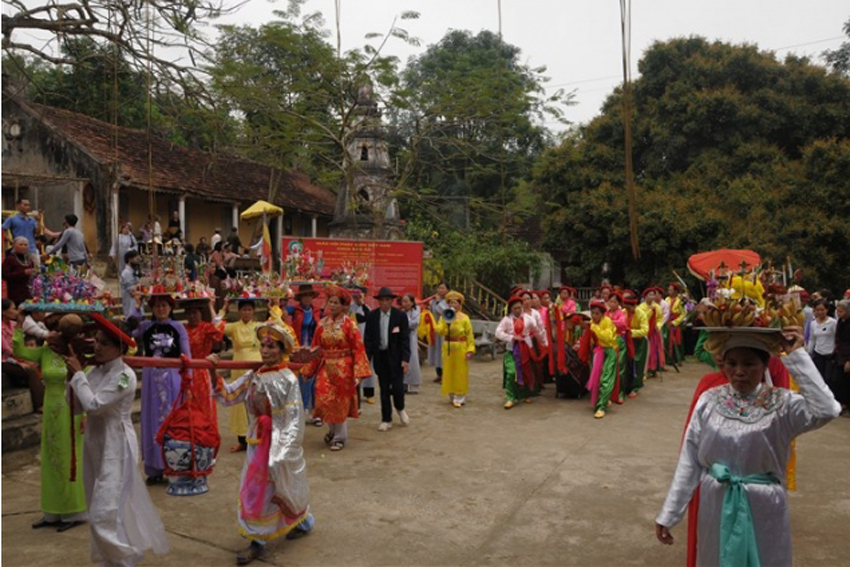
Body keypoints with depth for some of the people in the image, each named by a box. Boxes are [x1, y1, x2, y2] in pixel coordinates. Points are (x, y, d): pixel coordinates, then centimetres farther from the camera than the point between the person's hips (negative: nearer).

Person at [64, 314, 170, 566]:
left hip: (116, 447, -8)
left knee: (105, 512, -6)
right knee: (110, 507, 19)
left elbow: (93, 405, -26)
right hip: (95, 444, 8)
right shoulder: (96, 370, 3)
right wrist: (75, 373, -7)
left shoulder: (125, 375, -19)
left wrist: (78, 373, -16)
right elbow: (78, 405, 4)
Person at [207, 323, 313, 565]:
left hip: (279, 439, -5)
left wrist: (284, 448, -19)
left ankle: (304, 520, 36)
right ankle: (257, 539, 27)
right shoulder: (254, 375, 1)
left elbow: (294, 417, -15)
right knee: (256, 488, 10)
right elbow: (228, 396, 0)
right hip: (259, 439, 5)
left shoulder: (288, 379, -14)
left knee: (282, 485, 9)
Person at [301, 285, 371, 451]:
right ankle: (333, 430, 30)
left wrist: (358, 373, -16)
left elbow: (358, 349, -11)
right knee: (324, 400, 3)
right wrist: (308, 370, 5)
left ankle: (340, 437, 22)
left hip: (343, 368, -3)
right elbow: (315, 348, 6)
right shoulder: (322, 323, 3)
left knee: (340, 402, 5)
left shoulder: (349, 324, -9)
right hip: (325, 368, 3)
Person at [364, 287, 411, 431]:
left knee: (397, 386, -6)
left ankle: (400, 409, 26)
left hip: (395, 356, -2)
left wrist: (405, 359, -12)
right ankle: (386, 419, 19)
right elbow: (368, 338, 3)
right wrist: (366, 359, -2)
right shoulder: (372, 316, 1)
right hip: (380, 356, 2)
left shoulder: (401, 316, -5)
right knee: (384, 389, 7)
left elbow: (405, 339, -6)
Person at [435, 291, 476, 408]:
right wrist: (446, 323, -23)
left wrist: (470, 350, -13)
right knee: (449, 372, 9)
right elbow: (439, 331, -10)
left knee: (460, 373, 2)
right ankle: (452, 397, 22)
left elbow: (470, 335, -7)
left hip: (460, 348, -3)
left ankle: (459, 398, 8)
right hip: (448, 348, 3)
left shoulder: (464, 318, -5)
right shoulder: (444, 317, 3)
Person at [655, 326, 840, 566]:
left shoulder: (782, 403, -10)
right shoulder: (710, 400, -6)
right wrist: (668, 514, -2)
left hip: (763, 509, -1)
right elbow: (689, 461, -3)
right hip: (716, 506, 2)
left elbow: (825, 411, -32)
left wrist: (797, 355, -27)